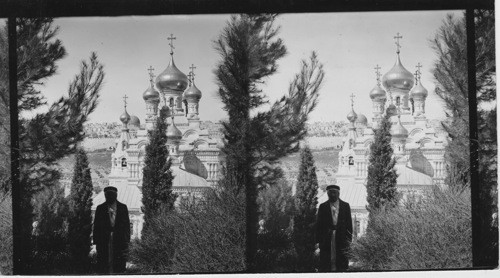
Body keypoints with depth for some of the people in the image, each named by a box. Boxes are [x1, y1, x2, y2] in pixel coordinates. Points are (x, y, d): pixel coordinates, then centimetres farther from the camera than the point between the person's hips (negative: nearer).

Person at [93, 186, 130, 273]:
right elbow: (96, 226, 8)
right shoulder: (100, 208, 10)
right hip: (104, 239, 0)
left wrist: (126, 240, 0)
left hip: (119, 239, 0)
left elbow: (127, 224, 8)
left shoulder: (123, 207, 11)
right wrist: (97, 242, 0)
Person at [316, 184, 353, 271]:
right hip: (326, 237, -1)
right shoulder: (323, 206, 7)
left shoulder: (345, 206, 9)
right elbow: (319, 224, 5)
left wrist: (349, 238, 0)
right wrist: (318, 240, -2)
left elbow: (349, 223, 8)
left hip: (341, 237, 1)